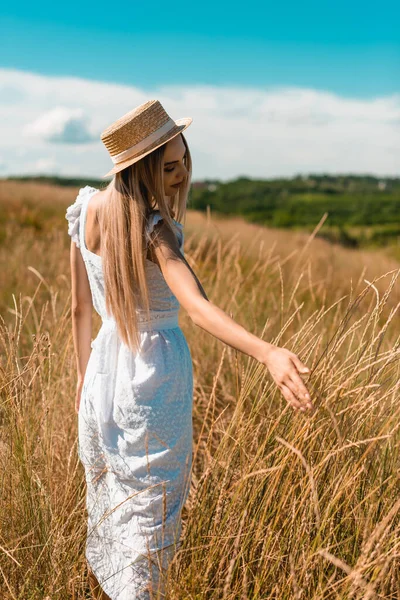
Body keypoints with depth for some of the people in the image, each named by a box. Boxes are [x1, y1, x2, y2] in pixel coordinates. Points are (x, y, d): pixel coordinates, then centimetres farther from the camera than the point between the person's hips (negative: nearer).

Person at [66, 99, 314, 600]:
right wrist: (268, 353, -51)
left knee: (106, 495, 26)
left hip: (106, 368, 7)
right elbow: (198, 307, -39)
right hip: (156, 375, -7)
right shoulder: (154, 230, -22)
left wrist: (84, 373, 15)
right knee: (148, 504, 11)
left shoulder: (85, 210, -2)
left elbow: (79, 308, 5)